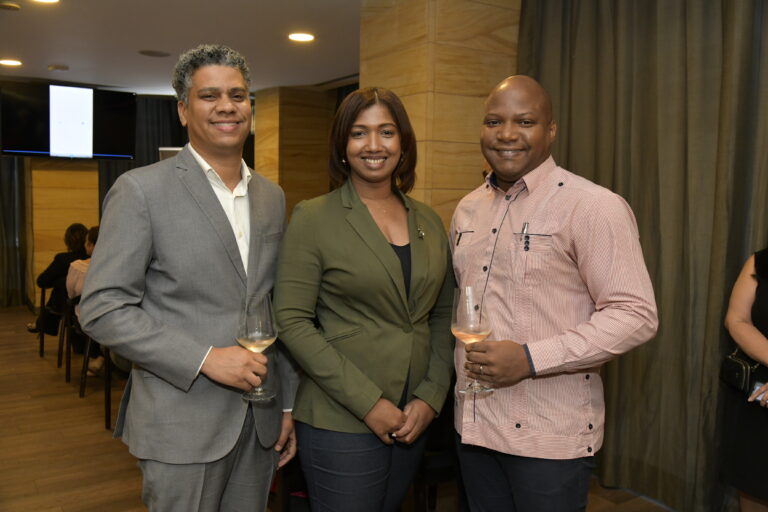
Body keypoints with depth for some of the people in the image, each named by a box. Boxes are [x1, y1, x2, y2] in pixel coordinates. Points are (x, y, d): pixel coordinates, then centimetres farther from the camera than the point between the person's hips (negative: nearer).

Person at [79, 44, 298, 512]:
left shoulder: (272, 196, 9)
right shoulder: (141, 190, -8)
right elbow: (102, 309, -12)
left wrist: (288, 404, 11)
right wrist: (206, 358, -18)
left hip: (259, 420, 5)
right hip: (182, 423, -5)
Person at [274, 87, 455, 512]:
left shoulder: (429, 222, 6)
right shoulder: (313, 218, -8)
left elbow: (441, 317, 9)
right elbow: (292, 322, -13)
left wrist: (431, 397, -3)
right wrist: (369, 403, -15)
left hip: (413, 420, 5)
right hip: (341, 423, -4)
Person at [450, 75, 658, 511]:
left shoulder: (593, 207, -13)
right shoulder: (468, 209, 9)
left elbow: (635, 315, -17)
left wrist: (530, 359, -22)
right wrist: (458, 360, 8)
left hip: (551, 438, -6)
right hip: (473, 424, 6)